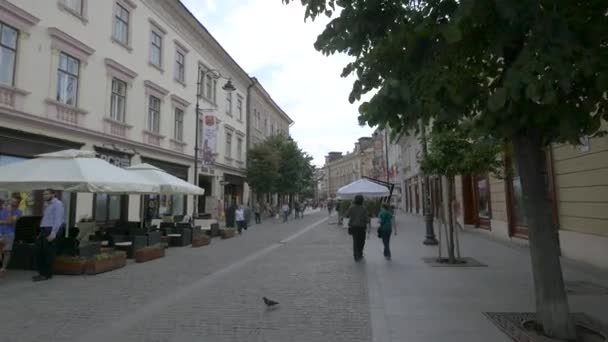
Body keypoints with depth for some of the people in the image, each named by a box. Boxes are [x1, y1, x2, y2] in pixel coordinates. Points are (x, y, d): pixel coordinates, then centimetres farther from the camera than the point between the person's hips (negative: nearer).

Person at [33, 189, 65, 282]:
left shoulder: (57, 204, -8)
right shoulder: (48, 205, 21)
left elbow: (58, 219, -17)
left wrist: (53, 233, -24)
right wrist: (41, 233, 17)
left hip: (51, 231, -9)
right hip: (44, 231, 9)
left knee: (48, 253, -3)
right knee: (38, 251, 7)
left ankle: (47, 274, 5)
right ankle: (42, 272, 17)